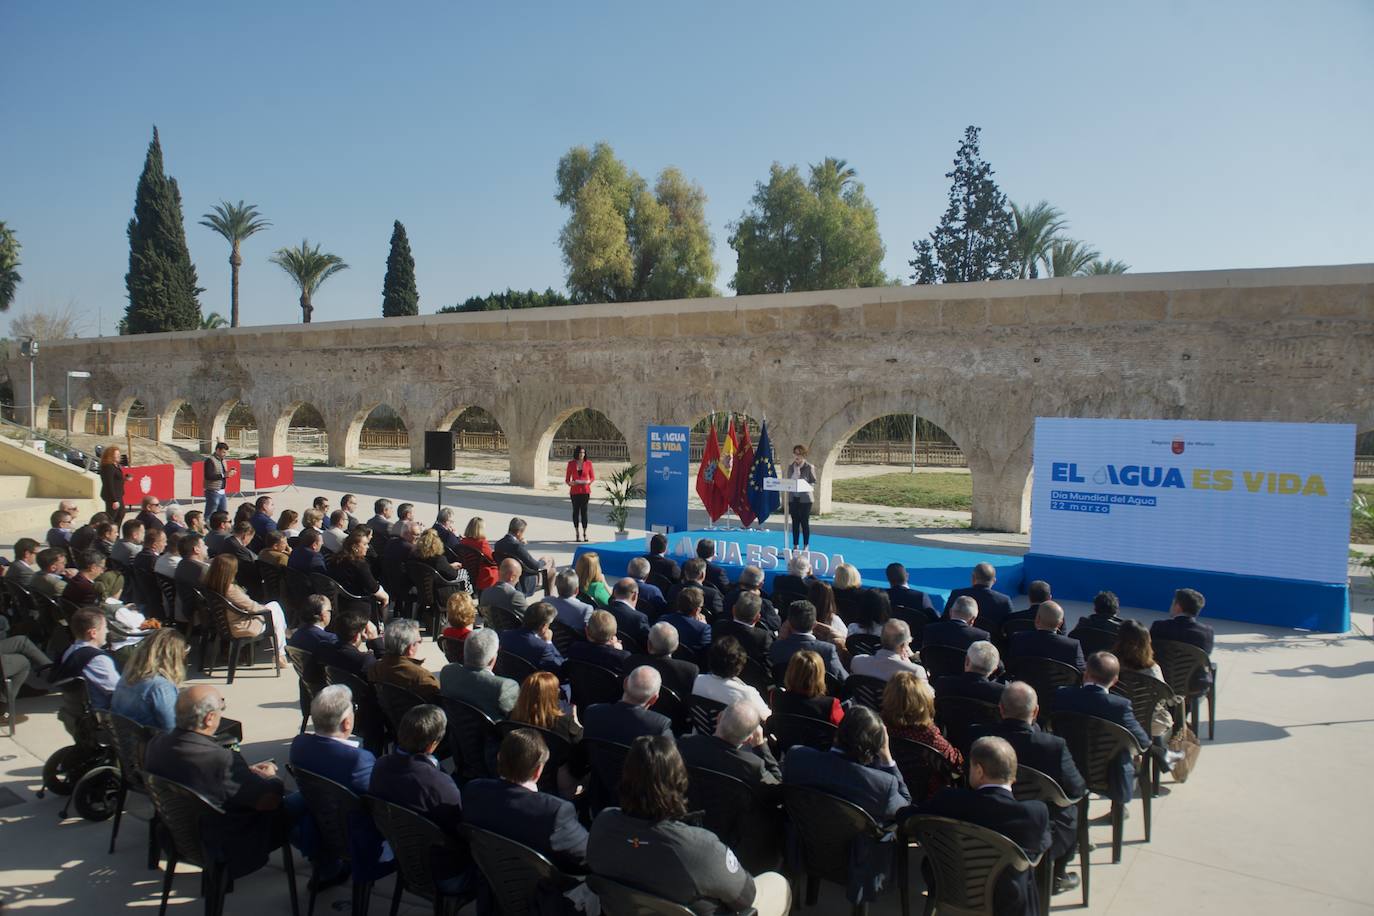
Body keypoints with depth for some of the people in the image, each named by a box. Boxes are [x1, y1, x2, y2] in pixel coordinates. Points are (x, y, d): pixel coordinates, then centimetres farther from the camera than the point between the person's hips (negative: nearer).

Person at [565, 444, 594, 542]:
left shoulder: (588, 463, 1)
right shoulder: (571, 464, 1)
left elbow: (593, 477, 7)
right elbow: (567, 479, 4)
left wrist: (588, 481, -14)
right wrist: (570, 483, -17)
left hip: (585, 491, 0)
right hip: (574, 491, 1)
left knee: (584, 511, -4)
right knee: (576, 511, 3)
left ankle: (585, 534, 3)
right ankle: (577, 534, 11)